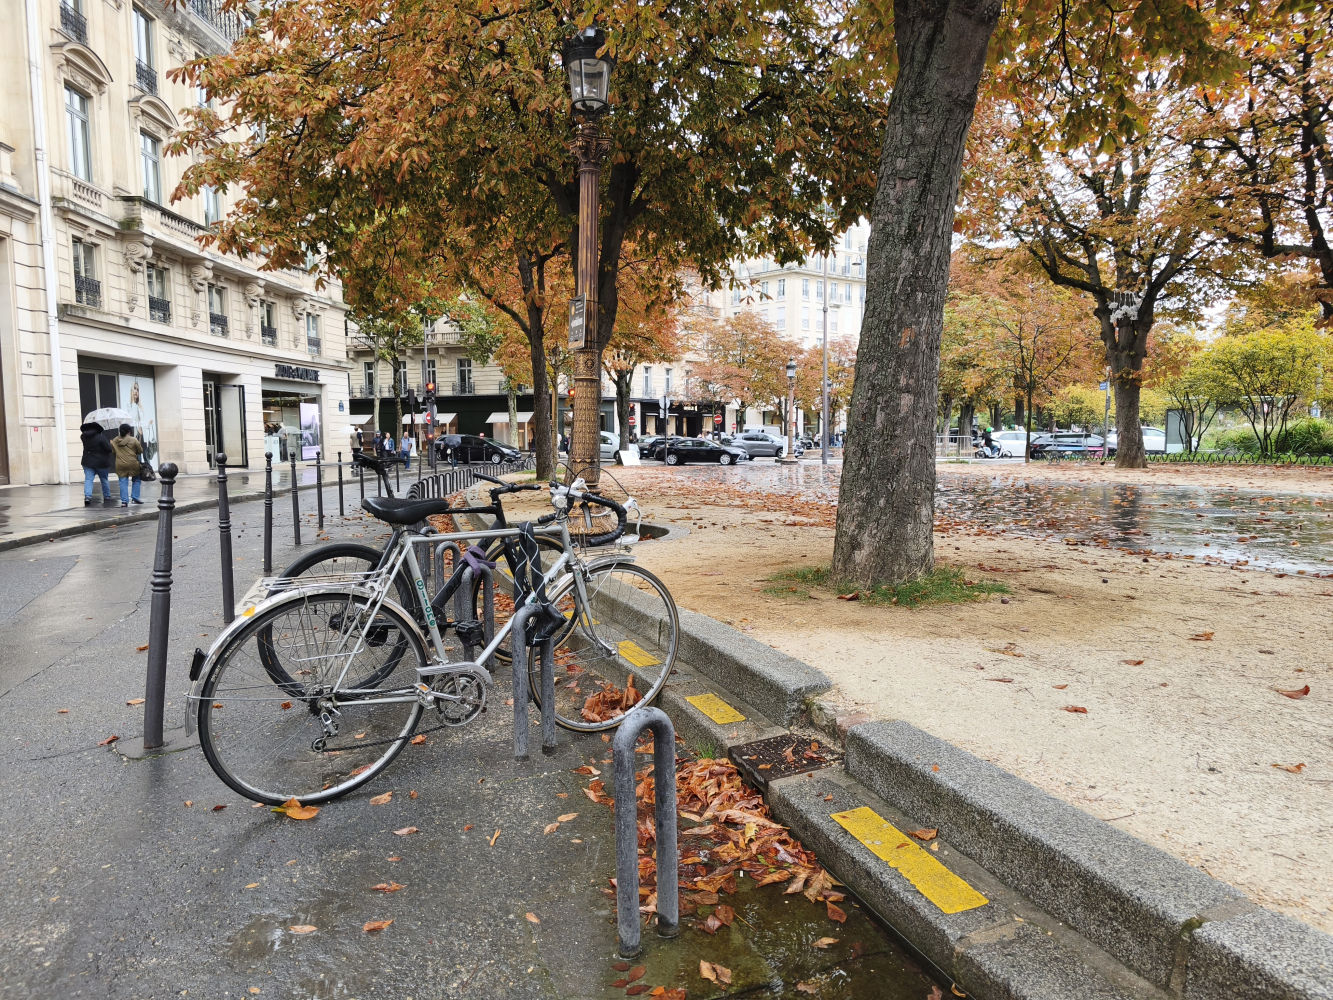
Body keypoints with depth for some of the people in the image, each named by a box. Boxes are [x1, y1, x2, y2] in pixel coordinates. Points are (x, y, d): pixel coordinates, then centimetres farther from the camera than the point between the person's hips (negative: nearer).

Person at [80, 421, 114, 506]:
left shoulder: (84, 437, -2)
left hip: (87, 462, 2)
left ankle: (87, 496, -21)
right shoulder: (101, 437, -16)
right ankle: (107, 497, 21)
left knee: (88, 480, -2)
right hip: (101, 462, -2)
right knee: (104, 480, 13)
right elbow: (108, 449, -17)